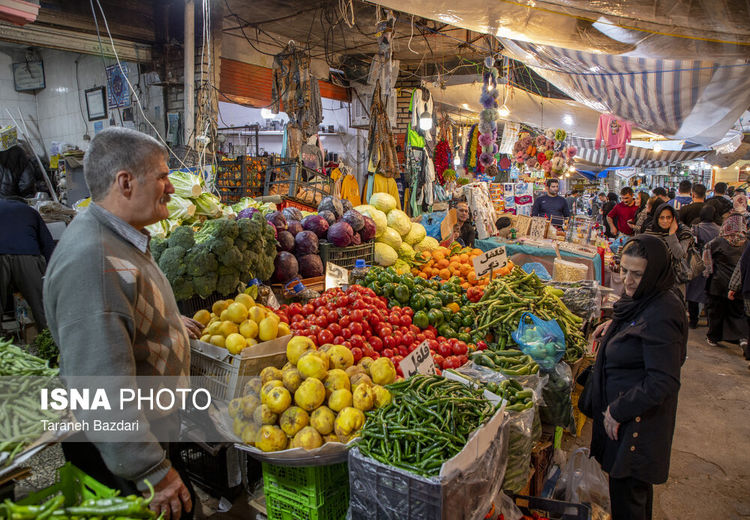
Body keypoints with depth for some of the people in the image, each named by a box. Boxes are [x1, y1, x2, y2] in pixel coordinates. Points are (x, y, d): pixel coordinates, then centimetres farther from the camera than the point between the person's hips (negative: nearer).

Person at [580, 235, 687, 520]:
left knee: (626, 494, 8)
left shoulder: (661, 317, -28)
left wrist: (618, 411, -20)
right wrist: (615, 325, 6)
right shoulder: (643, 299, 1)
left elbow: (663, 383, -28)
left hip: (637, 420, -9)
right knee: (638, 487, 28)